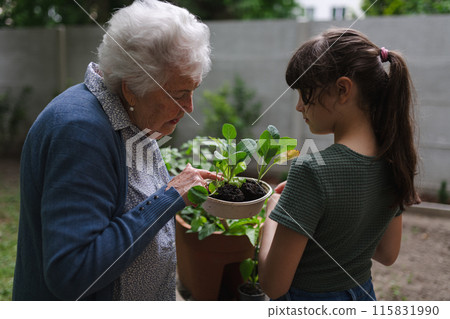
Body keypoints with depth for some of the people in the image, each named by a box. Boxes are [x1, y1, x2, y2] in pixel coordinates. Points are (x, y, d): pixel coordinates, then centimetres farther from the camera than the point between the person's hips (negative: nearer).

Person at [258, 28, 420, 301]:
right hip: (363, 295, 7)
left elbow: (274, 285, -24)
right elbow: (388, 255, 6)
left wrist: (273, 211, -10)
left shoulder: (311, 170, -29)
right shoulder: (392, 160, -7)